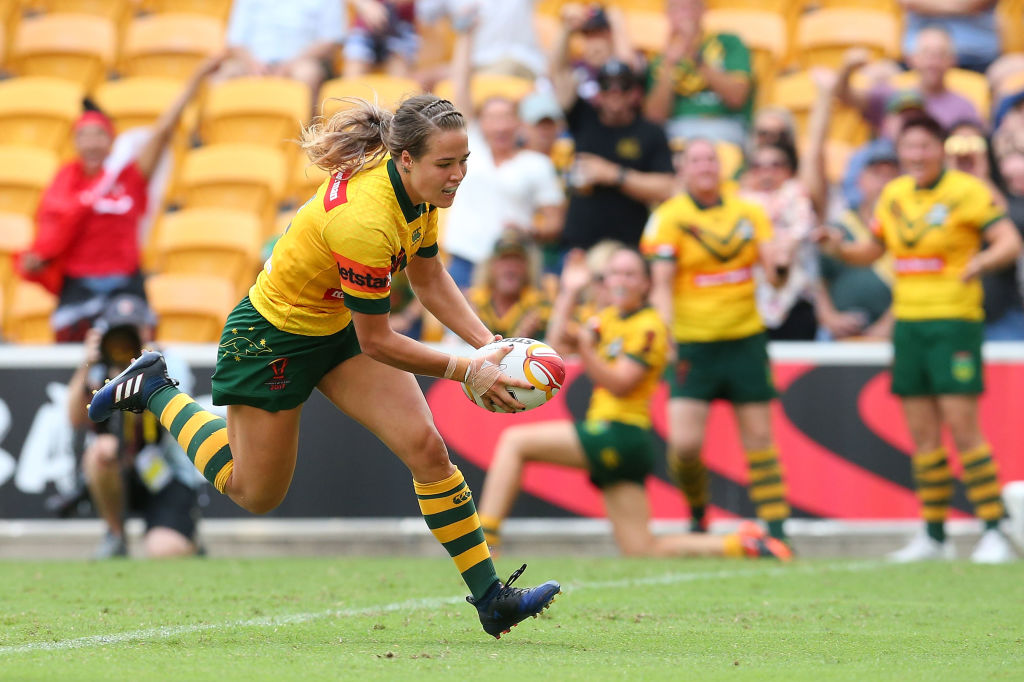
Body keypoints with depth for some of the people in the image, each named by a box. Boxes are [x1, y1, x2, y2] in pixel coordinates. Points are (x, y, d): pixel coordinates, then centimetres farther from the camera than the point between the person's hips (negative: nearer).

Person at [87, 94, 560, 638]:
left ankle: (490, 597, -3)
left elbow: (430, 280, 3)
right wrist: (467, 371, -24)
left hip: (341, 326, 7)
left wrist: (488, 344, -10)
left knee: (426, 447, -9)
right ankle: (156, 391, 29)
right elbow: (375, 342, -28)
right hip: (271, 336, -7)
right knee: (255, 494, 11)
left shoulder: (420, 190, -13)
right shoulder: (364, 221, -38)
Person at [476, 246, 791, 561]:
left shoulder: (648, 328, -9)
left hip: (620, 436, -9)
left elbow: (620, 384, -18)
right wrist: (570, 294, 11)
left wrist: (586, 346, -31)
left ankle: (483, 537, -16)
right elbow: (559, 345, 18)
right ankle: (740, 544, 5)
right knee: (644, 551, 6)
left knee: (513, 441, -10)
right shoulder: (609, 317, 17)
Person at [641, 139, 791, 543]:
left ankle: (776, 528, 8)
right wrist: (667, 335, -22)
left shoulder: (748, 212, 7)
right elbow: (661, 285, -8)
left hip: (745, 339, 3)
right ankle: (697, 515, 15)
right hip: (692, 342, -3)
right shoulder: (669, 218, -4)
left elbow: (773, 274, 4)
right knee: (684, 442, -11)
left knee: (759, 436, 3)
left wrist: (779, 265, -20)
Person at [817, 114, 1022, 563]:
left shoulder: (967, 191, -7)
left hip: (954, 320, -6)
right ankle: (934, 536, 13)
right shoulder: (893, 195, 11)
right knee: (922, 434, 6)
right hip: (907, 321, 6)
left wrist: (983, 261, -32)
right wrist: (838, 248, 1)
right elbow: (872, 251, 22)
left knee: (962, 428, -11)